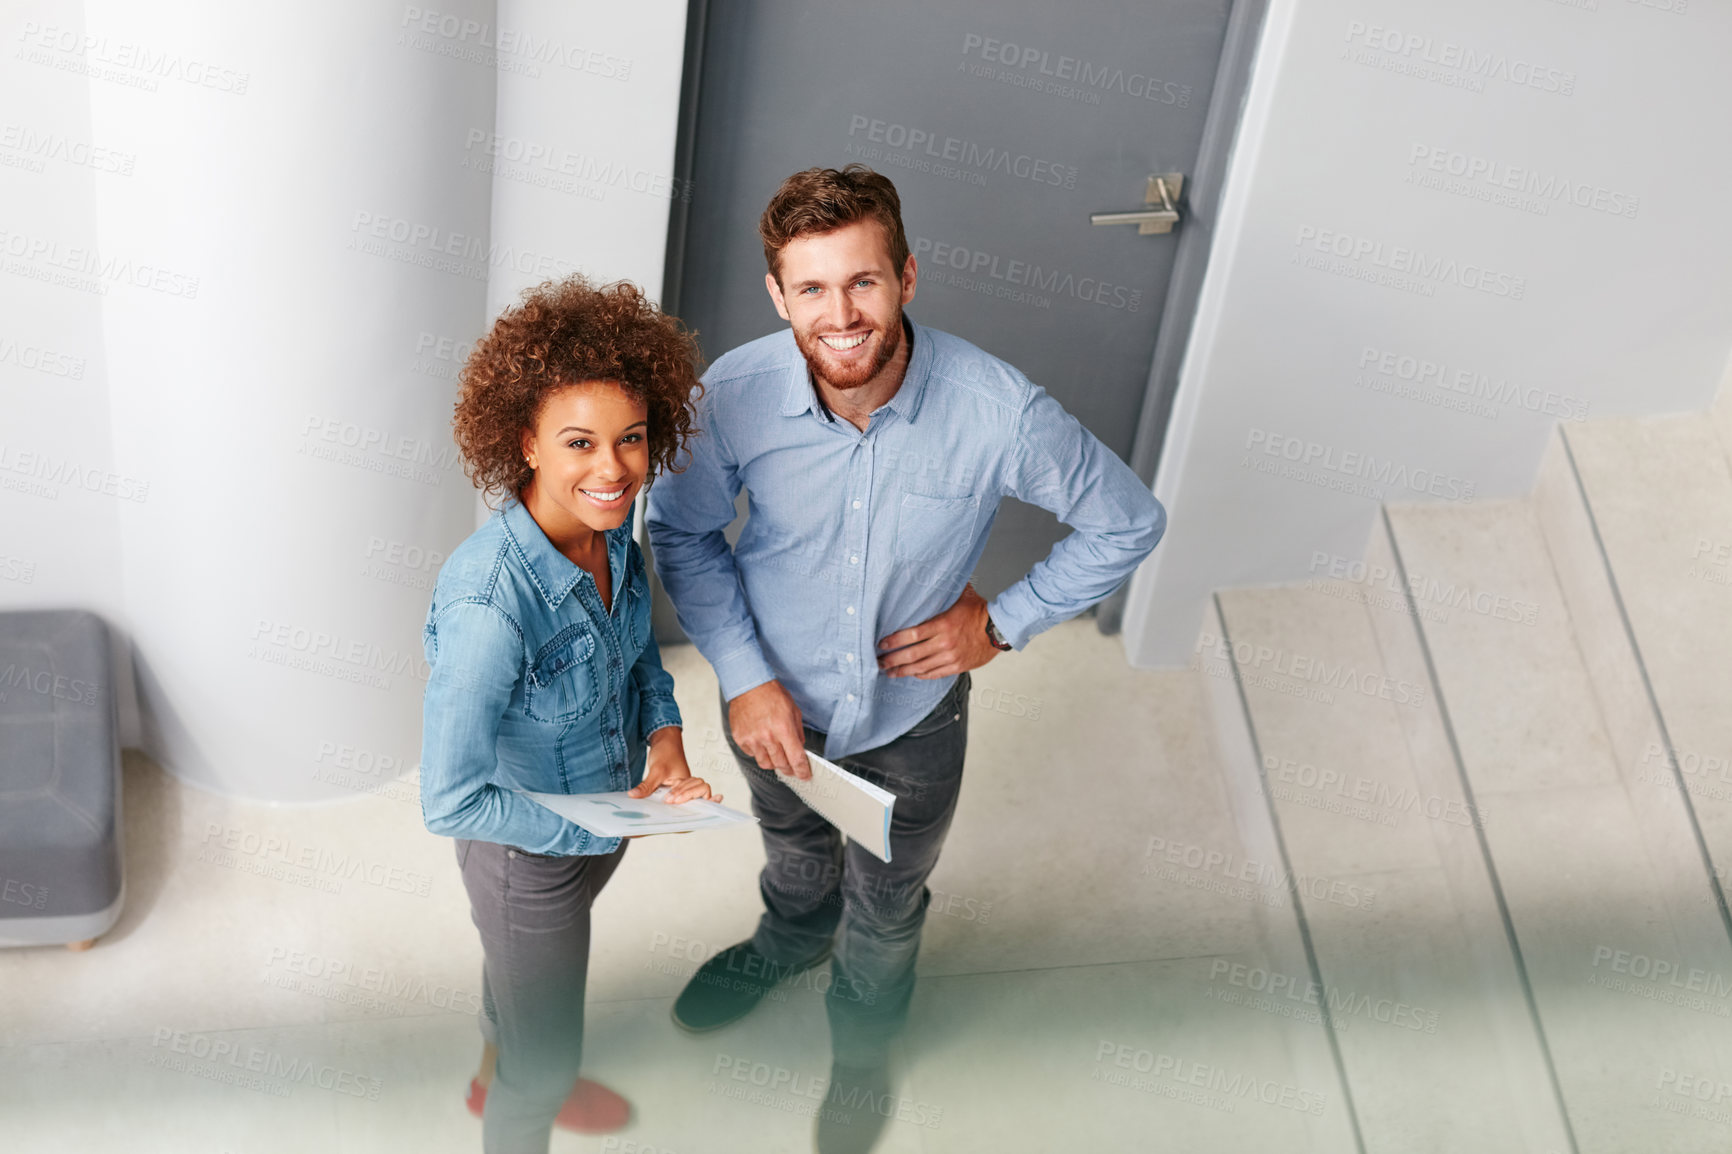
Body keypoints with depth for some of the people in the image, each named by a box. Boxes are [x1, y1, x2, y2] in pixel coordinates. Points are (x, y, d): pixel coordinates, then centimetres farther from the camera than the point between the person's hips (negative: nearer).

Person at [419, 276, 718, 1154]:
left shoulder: (608, 528, -18)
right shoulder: (490, 604, -40)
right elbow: (451, 802, -35)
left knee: (521, 964, 36)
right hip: (530, 857, -7)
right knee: (547, 1055, 18)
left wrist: (663, 733, -13)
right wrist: (605, 831, -27)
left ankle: (497, 1079, 67)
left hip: (607, 814, 7)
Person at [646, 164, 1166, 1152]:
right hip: (776, 698, 1)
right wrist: (743, 674, -14)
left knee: (887, 910, 27)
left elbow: (1129, 524, -15)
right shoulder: (736, 395, -28)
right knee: (795, 851, 35)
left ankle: (864, 1042, 61)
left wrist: (1004, 619, -16)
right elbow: (683, 530, -8)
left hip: (911, 718, -1)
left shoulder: (1001, 413, -33)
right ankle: (789, 943, 72)